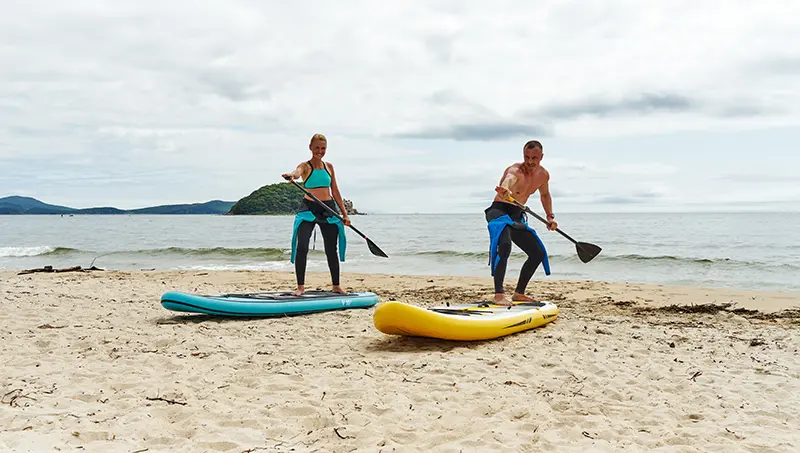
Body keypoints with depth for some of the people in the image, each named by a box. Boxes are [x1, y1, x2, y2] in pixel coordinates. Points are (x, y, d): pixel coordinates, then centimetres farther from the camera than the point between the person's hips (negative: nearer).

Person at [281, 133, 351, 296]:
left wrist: (344, 213, 12)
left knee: (331, 250, 9)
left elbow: (335, 192, 16)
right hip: (309, 208, -4)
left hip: (328, 209, 4)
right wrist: (291, 175, -53)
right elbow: (298, 172, -28)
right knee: (301, 247, -15)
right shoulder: (306, 166, -2)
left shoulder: (329, 167, 11)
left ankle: (336, 285, 23)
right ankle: (300, 286, -5)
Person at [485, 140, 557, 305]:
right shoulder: (515, 171, -22)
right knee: (505, 246, -33)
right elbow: (507, 181, -47)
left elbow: (545, 195, 25)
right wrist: (505, 192, -70)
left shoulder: (543, 175, 3)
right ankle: (498, 294, -29)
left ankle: (519, 293, 20)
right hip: (499, 211, -8)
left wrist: (550, 216, 14)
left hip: (517, 217, 8)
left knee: (538, 253, 9)